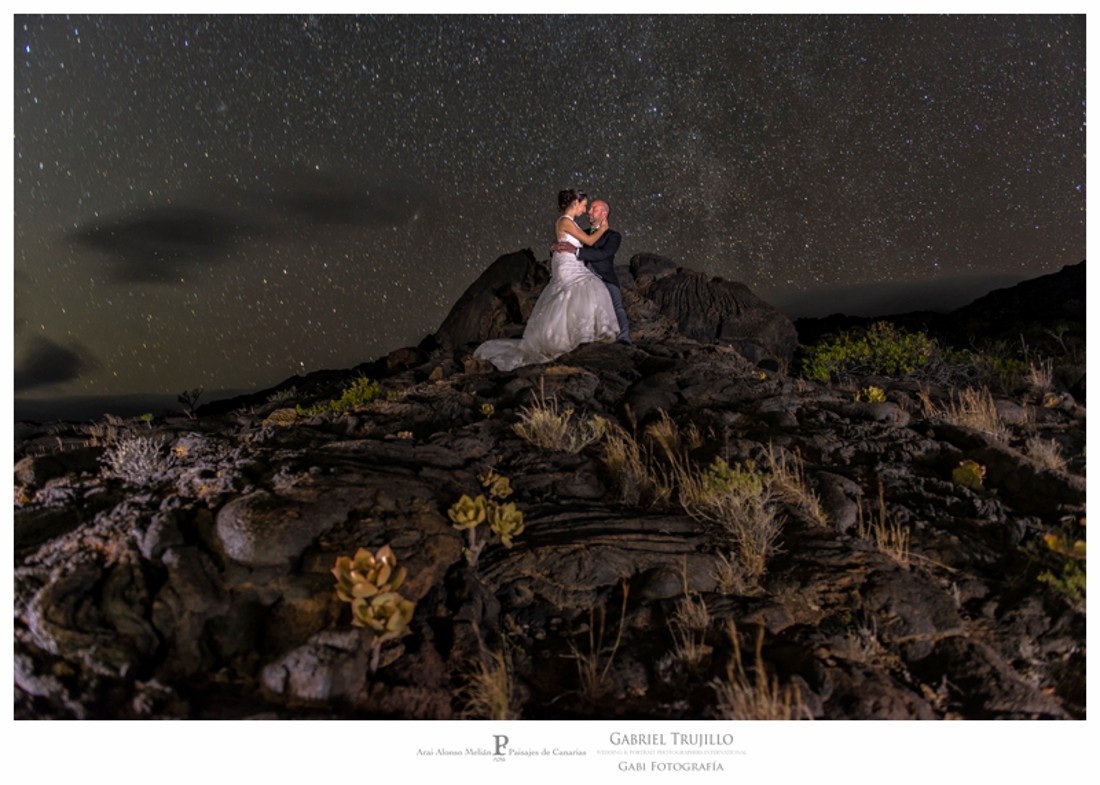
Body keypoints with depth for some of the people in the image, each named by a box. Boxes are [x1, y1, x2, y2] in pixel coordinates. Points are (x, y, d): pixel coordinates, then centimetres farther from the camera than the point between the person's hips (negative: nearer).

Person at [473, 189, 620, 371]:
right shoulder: (566, 222, -12)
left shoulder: (570, 222, 16)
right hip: (568, 270, -9)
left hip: (574, 270, 9)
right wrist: (603, 228, 3)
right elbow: (589, 241, -10)